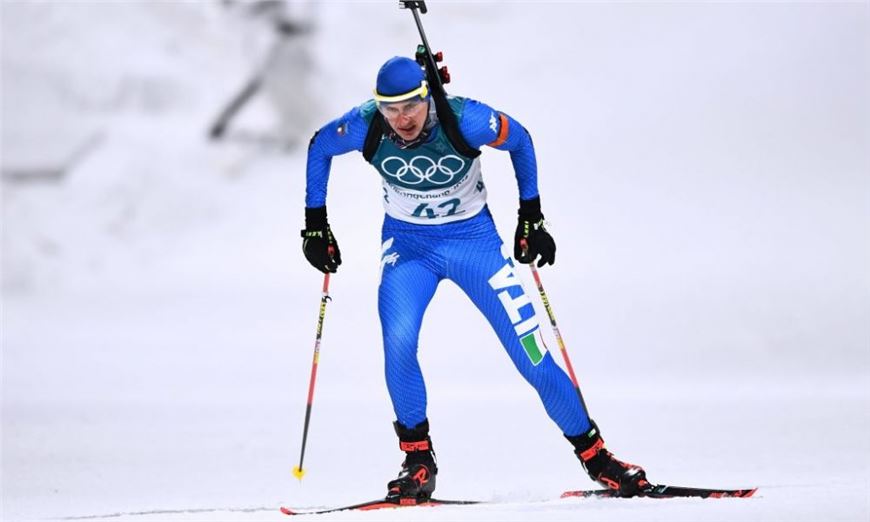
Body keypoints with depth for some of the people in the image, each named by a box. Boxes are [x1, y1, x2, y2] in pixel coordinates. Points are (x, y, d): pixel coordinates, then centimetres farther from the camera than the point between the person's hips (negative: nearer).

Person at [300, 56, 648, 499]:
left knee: (532, 354, -5)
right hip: (407, 244, 1)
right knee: (398, 341, -25)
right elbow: (319, 147, 0)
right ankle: (417, 460, -7)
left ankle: (593, 454, 12)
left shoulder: (464, 120, -27)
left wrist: (531, 217, -3)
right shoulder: (365, 127, -21)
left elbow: (519, 140, -7)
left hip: (473, 238, -1)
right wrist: (315, 225, 2)